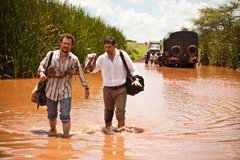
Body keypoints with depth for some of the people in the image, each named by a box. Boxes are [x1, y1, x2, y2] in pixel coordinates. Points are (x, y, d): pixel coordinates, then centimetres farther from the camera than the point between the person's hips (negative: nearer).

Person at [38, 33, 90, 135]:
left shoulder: (74, 59, -6)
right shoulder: (51, 55, -6)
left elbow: (80, 73, 5)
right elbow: (42, 65, 7)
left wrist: (86, 88, 11)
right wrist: (42, 74, -15)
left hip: (65, 92, -2)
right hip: (51, 90, 2)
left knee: (65, 116, -9)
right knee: (51, 114, 18)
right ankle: (53, 130, 44)